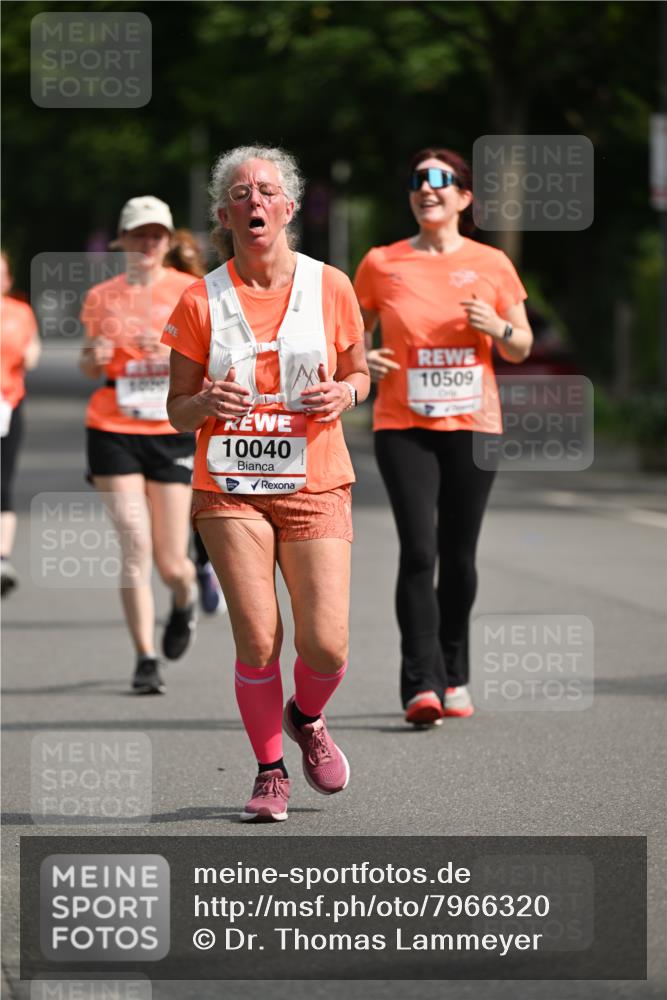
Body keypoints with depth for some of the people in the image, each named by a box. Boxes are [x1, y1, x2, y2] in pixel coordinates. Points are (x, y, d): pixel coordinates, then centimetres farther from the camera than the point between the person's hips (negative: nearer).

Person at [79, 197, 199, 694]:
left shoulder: (190, 291, 1)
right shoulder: (102, 297, 6)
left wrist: (175, 353, -20)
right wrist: (95, 356, -7)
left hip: (173, 433, -1)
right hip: (113, 431, 1)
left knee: (171, 563, 2)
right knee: (136, 546, -11)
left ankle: (185, 601, 39)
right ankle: (146, 658, -3)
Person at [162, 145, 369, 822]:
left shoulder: (330, 288, 2)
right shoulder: (200, 301, 0)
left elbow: (358, 372, 16)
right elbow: (177, 411, 7)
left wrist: (343, 394, -8)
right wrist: (207, 403, -16)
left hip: (314, 486, 1)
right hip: (229, 488, 0)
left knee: (325, 645, -9)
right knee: (257, 639, -9)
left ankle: (306, 719, 26)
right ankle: (269, 772, 11)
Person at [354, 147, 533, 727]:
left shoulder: (491, 265, 4)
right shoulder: (382, 264, 3)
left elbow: (522, 348, 10)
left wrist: (497, 327, -11)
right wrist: (361, 359, -8)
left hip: (473, 425, 1)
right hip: (403, 426, -1)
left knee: (458, 555, 6)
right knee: (418, 552, -14)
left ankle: (454, 678, 22)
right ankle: (421, 685, -16)